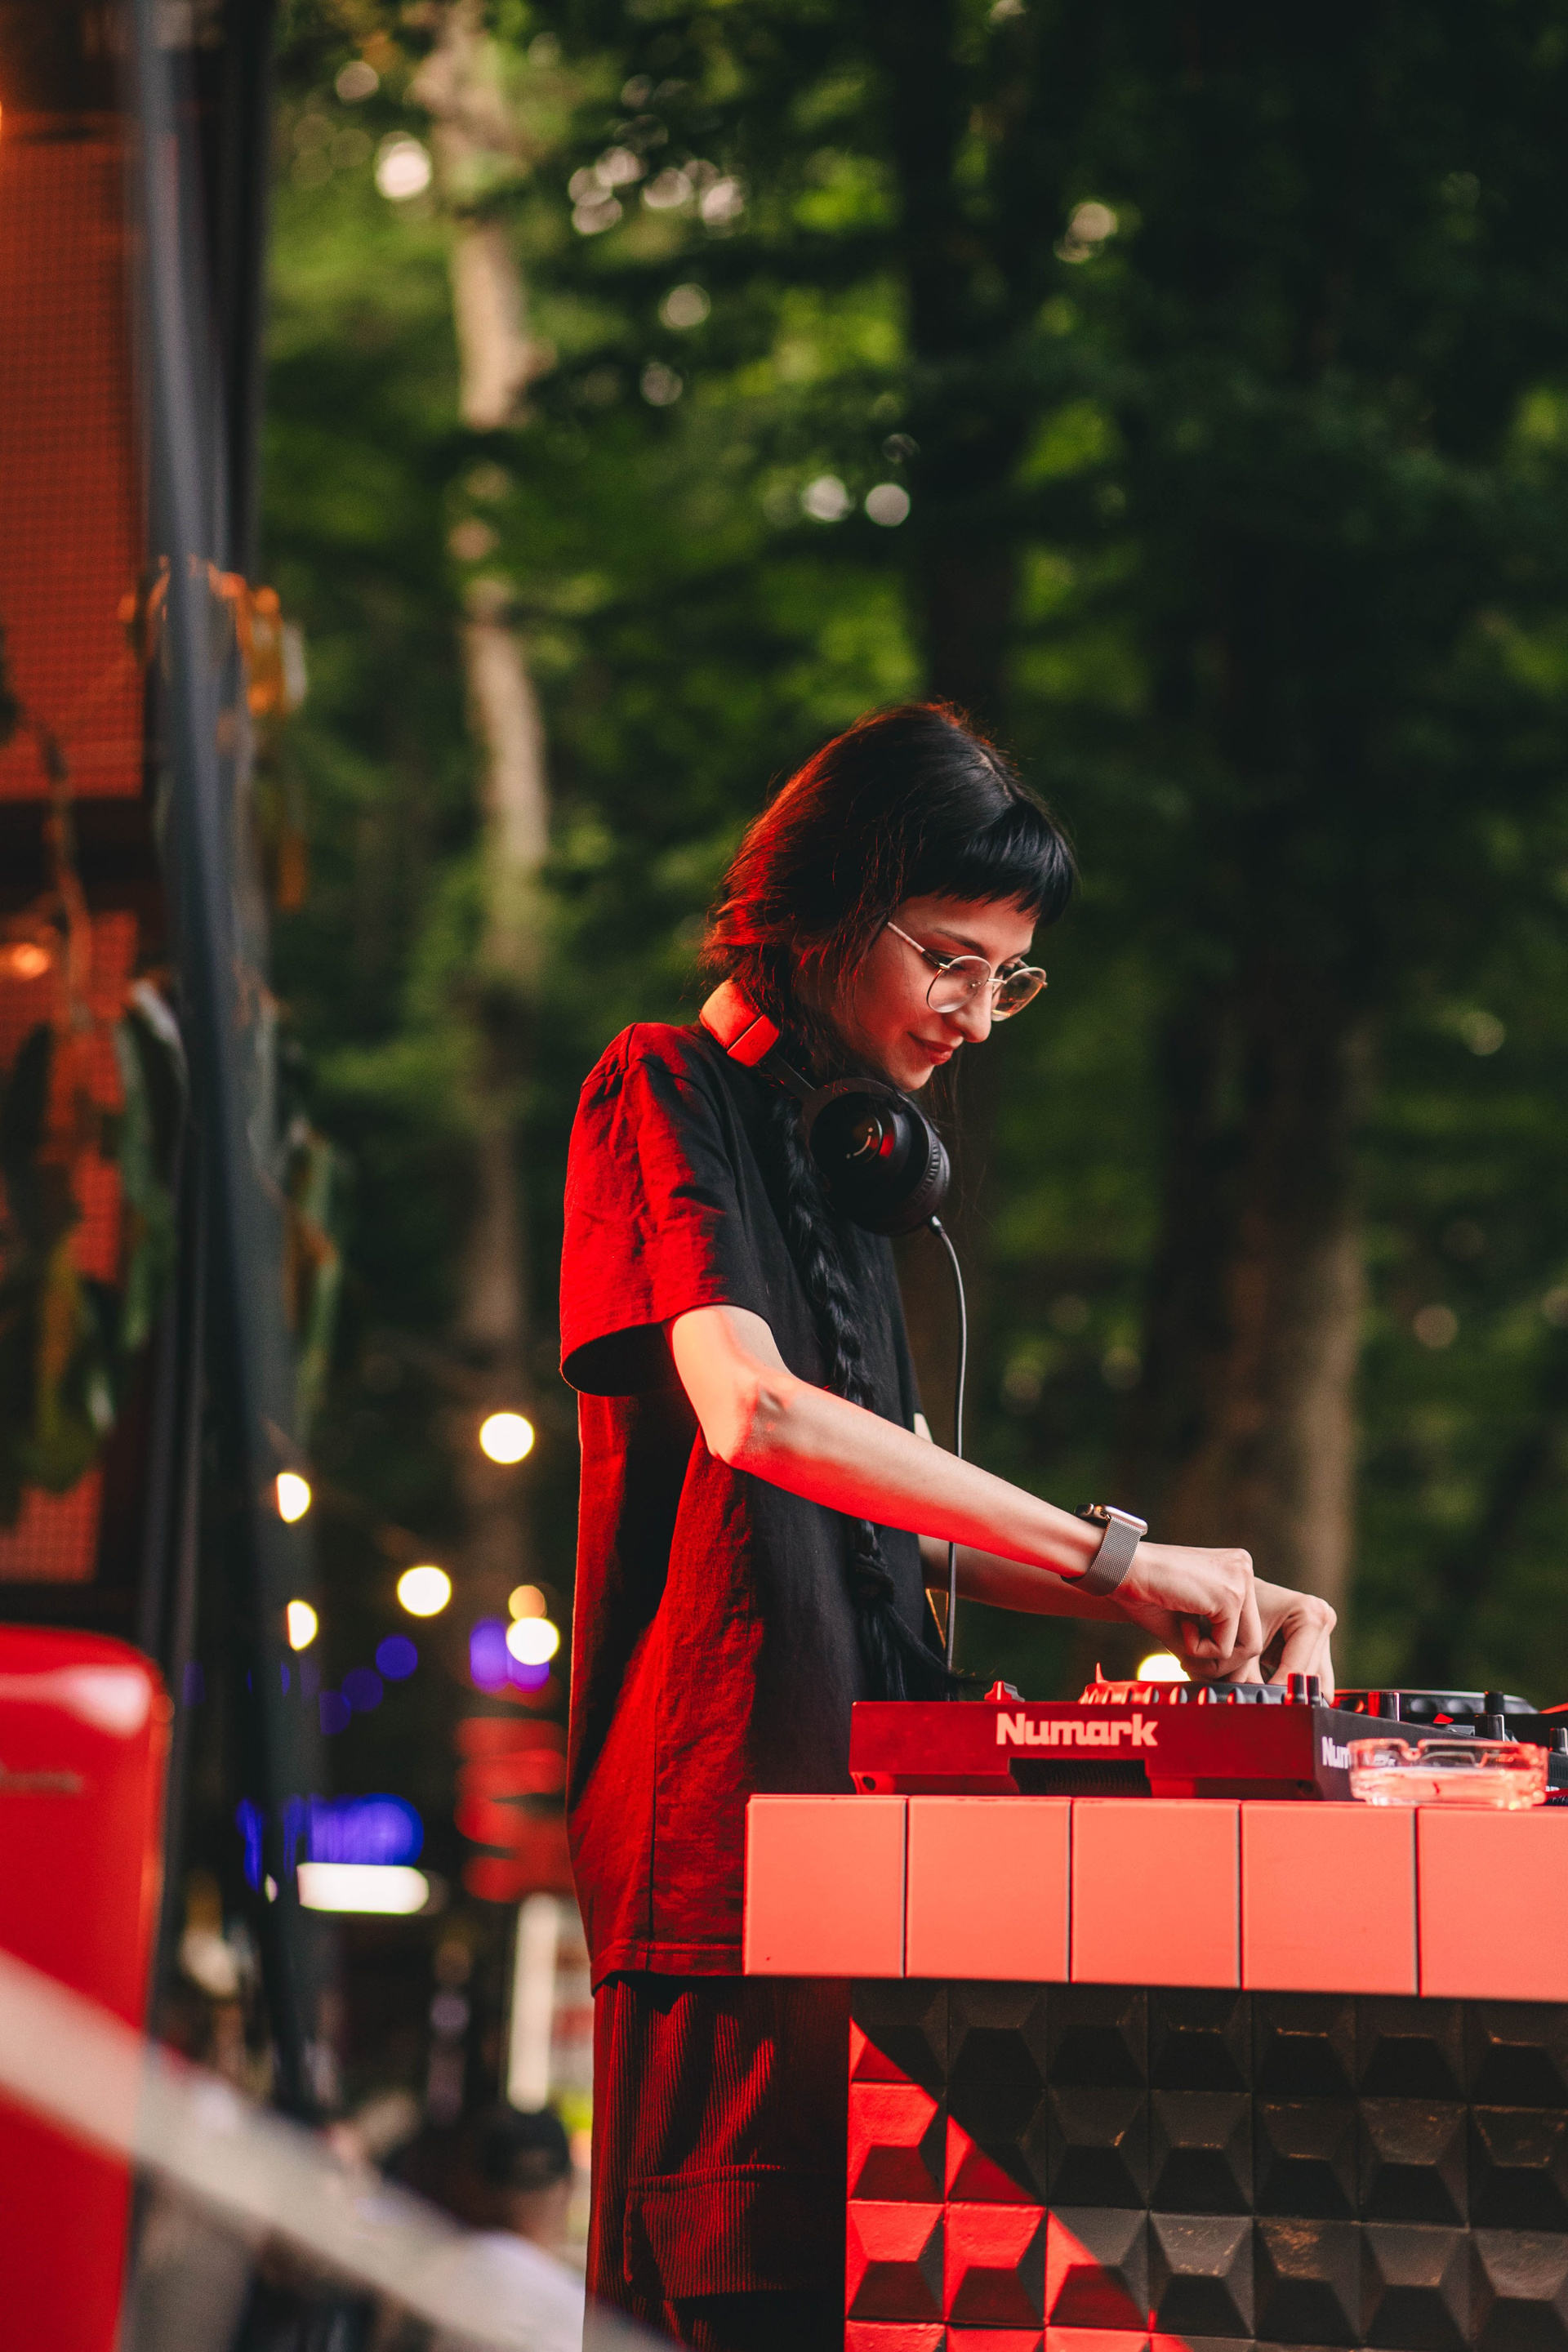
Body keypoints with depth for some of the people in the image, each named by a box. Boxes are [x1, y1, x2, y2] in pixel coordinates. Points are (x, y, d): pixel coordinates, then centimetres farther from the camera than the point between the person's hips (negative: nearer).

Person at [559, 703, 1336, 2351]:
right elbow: (748, 1412, -21)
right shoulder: (663, 1089, -4)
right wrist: (1113, 1557, -21)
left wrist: (1205, 1600, 7)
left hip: (861, 1796, 8)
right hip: (720, 1820, -8)